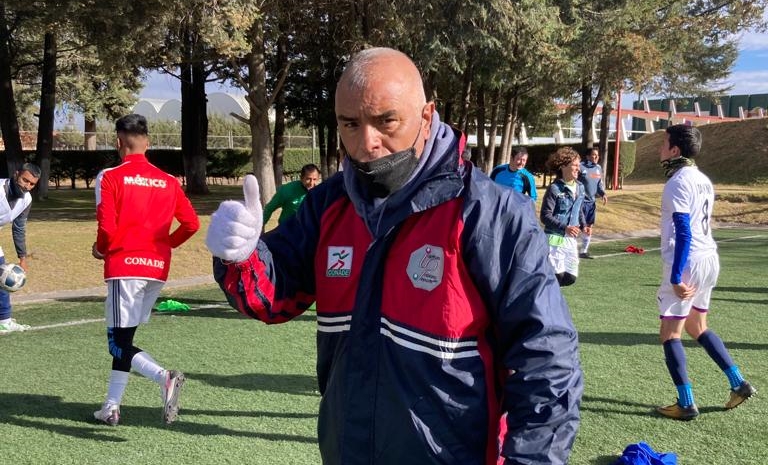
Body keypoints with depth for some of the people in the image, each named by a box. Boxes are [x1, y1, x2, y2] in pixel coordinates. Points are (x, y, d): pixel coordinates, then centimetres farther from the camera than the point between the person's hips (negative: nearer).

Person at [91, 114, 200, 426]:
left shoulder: (110, 177, -5)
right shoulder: (168, 181, 8)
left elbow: (107, 228, -13)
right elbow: (191, 224, 5)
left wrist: (100, 250, 7)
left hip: (124, 265, -5)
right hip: (158, 267, 5)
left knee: (118, 343, 0)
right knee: (124, 336, 17)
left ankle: (165, 378, -24)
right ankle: (111, 407, 18)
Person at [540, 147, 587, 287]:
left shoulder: (580, 187, 8)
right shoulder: (554, 189, -14)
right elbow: (545, 216, -16)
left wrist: (583, 226, 4)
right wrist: (564, 228, -26)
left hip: (571, 240, 7)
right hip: (555, 239, -7)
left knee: (571, 277, 8)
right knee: (558, 275, -11)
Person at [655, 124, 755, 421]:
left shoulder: (678, 183, -15)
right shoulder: (702, 180, 13)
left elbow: (683, 234, -22)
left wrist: (675, 278, -22)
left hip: (688, 263, -9)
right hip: (709, 259, 9)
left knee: (670, 334, -1)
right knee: (697, 328, 22)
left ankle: (686, 405, 1)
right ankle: (739, 384, 21)